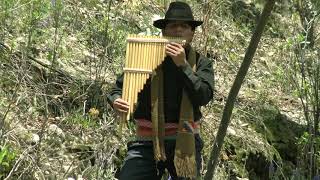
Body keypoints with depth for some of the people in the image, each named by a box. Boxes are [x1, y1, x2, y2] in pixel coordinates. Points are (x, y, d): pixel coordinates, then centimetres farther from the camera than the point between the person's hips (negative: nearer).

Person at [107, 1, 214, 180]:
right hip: (146, 142, 0)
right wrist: (116, 101, -14)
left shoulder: (201, 63, 2)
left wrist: (183, 65, -19)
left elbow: (204, 97, -13)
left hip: (185, 142, 1)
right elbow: (119, 88, 8)